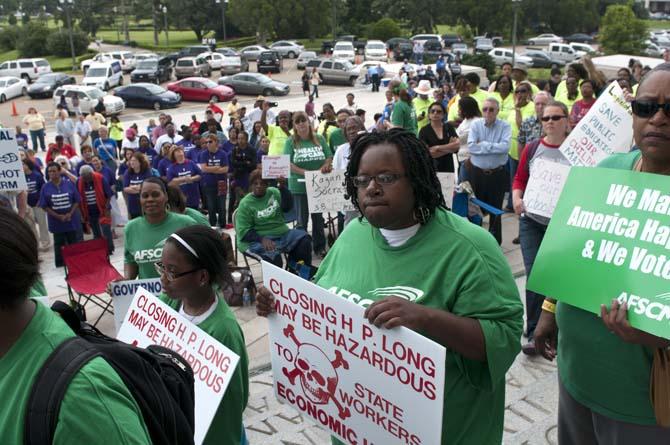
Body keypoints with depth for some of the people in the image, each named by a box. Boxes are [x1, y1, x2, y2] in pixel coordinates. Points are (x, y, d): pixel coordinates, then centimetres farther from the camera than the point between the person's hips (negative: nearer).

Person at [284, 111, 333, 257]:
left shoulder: (319, 139, 4)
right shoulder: (291, 141, -3)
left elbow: (329, 157, 3)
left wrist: (322, 169, -18)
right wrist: (305, 172, -22)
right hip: (299, 186, -2)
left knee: (318, 217, 13)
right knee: (302, 219, 8)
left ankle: (320, 247, 25)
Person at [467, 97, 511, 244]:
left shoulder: (505, 126, -5)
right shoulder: (475, 125, -1)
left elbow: (505, 147, -21)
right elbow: (471, 147, -14)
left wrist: (483, 144, -17)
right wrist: (493, 146, -16)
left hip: (498, 174, -1)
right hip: (477, 172, 2)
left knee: (495, 210, 8)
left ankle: (495, 242, 23)